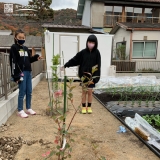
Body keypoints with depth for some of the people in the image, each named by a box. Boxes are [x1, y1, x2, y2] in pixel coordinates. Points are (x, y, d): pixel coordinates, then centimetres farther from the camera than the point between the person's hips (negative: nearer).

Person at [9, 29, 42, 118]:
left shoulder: (26, 48, 17)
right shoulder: (14, 47, -4)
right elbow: (13, 62, -11)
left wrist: (36, 57, 4)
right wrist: (16, 75, -17)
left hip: (28, 72, 7)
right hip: (21, 73, -7)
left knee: (29, 92, 11)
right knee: (22, 92, -3)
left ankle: (29, 108, 24)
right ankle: (20, 110, 10)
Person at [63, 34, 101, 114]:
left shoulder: (97, 53, -5)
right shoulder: (83, 52, -3)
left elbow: (98, 66, -7)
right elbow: (75, 60, 2)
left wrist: (95, 77, -13)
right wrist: (65, 65, 2)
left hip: (92, 75, -1)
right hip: (84, 75, 1)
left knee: (89, 92, 8)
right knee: (84, 91, 9)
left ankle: (89, 107, 23)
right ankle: (84, 107, 22)